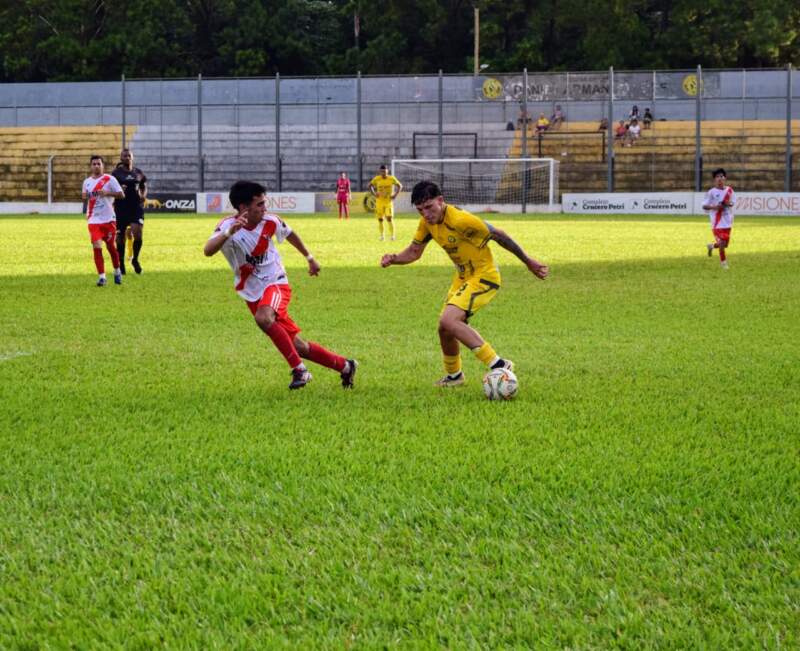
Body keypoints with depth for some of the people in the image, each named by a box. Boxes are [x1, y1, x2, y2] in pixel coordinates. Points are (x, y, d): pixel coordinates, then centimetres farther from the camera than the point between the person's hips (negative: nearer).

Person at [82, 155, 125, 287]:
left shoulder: (109, 179, -3)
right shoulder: (87, 181, 10)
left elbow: (121, 194, -8)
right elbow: (85, 196, 23)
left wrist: (107, 193, -22)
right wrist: (84, 196, -1)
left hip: (108, 219, -2)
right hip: (93, 220, 2)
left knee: (110, 246, 7)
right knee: (96, 247, -10)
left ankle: (117, 271, 30)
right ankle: (101, 277, -9)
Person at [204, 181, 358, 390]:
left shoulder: (270, 222, -10)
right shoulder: (228, 226, -18)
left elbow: (290, 234, 15)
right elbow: (208, 251, -38)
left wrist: (309, 258, 25)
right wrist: (229, 232, -54)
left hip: (276, 284, -1)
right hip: (252, 293, 1)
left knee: (263, 318, -36)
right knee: (298, 347, 3)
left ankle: (299, 370, -27)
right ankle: (345, 367, 22)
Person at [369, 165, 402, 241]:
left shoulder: (391, 179, -7)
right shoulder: (376, 179, -4)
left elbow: (400, 186, 4)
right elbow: (370, 185, 12)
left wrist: (395, 195, -7)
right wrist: (374, 193, -3)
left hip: (389, 201, -2)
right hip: (379, 201, 2)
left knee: (389, 219, -12)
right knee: (380, 220, 4)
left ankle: (392, 235, -3)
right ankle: (382, 236, 17)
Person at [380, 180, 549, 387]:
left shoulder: (460, 220, -27)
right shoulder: (427, 222, -3)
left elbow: (498, 236, -18)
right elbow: (414, 252, 9)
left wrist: (528, 262, -9)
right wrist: (393, 258, -14)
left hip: (484, 277, -9)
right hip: (463, 277, 9)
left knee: (448, 320, -25)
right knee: (445, 329, 15)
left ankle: (499, 365, -26)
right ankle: (453, 375, 43)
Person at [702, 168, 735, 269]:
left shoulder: (729, 190, 4)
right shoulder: (711, 192, -8)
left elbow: (733, 202, 13)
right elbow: (704, 206, -6)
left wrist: (729, 203, -11)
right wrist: (714, 207, -24)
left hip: (727, 221, 5)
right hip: (717, 222, -5)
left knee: (725, 244, 10)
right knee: (722, 243, -10)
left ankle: (712, 246, 41)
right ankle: (723, 262, 10)